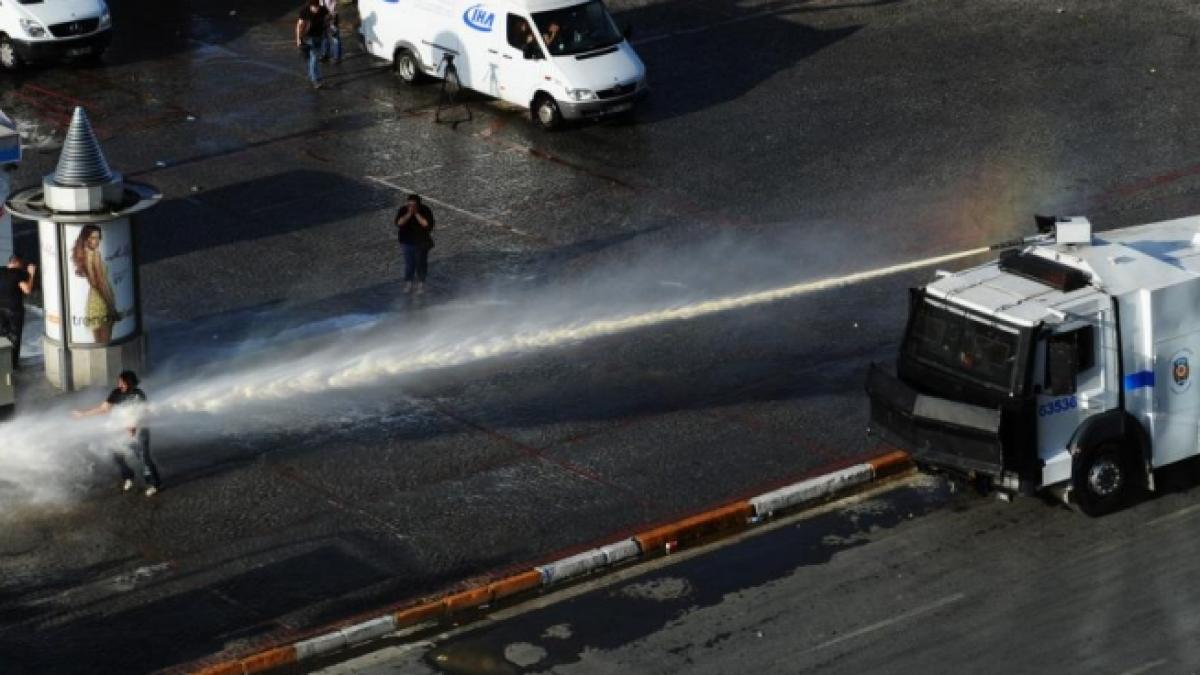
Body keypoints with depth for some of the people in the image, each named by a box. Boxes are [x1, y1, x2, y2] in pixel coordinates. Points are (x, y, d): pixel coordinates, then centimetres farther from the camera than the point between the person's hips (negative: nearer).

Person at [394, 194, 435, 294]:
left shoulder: (425, 210, -15)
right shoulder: (403, 210, -10)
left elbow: (427, 224, -26)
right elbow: (399, 223, -21)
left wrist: (416, 214, -29)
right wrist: (409, 214, -30)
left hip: (422, 242, -1)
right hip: (407, 242, 1)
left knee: (421, 263, 10)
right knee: (409, 263, 10)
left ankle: (421, 284, 24)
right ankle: (408, 283, 26)